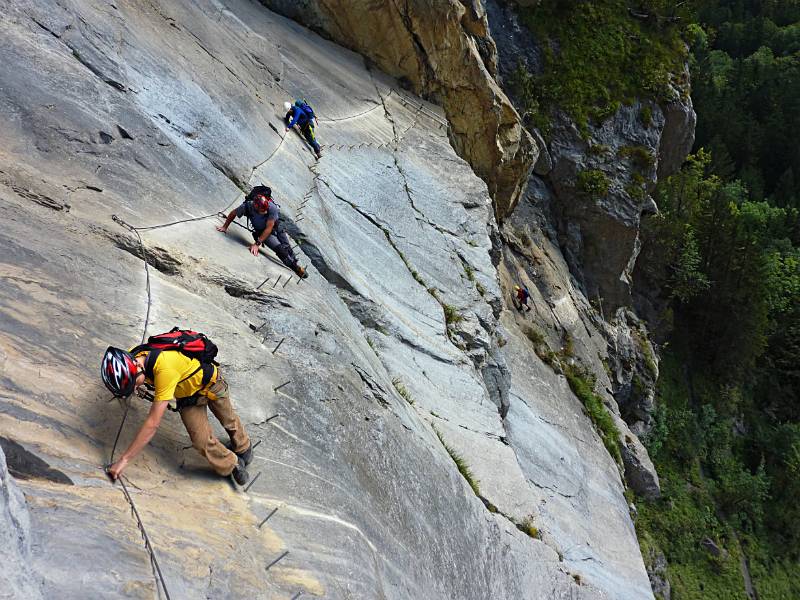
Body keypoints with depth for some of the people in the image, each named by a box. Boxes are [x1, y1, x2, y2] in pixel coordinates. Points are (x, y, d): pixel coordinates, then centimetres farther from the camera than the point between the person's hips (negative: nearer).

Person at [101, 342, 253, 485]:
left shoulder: (165, 370, -47)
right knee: (202, 441, -7)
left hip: (209, 382, -5)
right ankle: (233, 466, 18)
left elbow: (153, 423, -44)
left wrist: (124, 459, -40)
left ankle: (243, 448, 51)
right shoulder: (130, 357, -24)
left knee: (229, 421, 20)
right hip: (187, 395, 5)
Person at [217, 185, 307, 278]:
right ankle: (295, 267, 0)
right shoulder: (247, 206, -31)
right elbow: (233, 213, -10)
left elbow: (269, 228, -32)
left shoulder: (272, 208, -36)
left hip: (276, 227, 0)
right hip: (260, 231, 0)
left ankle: (296, 263, 31)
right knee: (280, 249, -17)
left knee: (287, 247, 1)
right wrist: (225, 227, -2)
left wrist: (257, 243, -36)